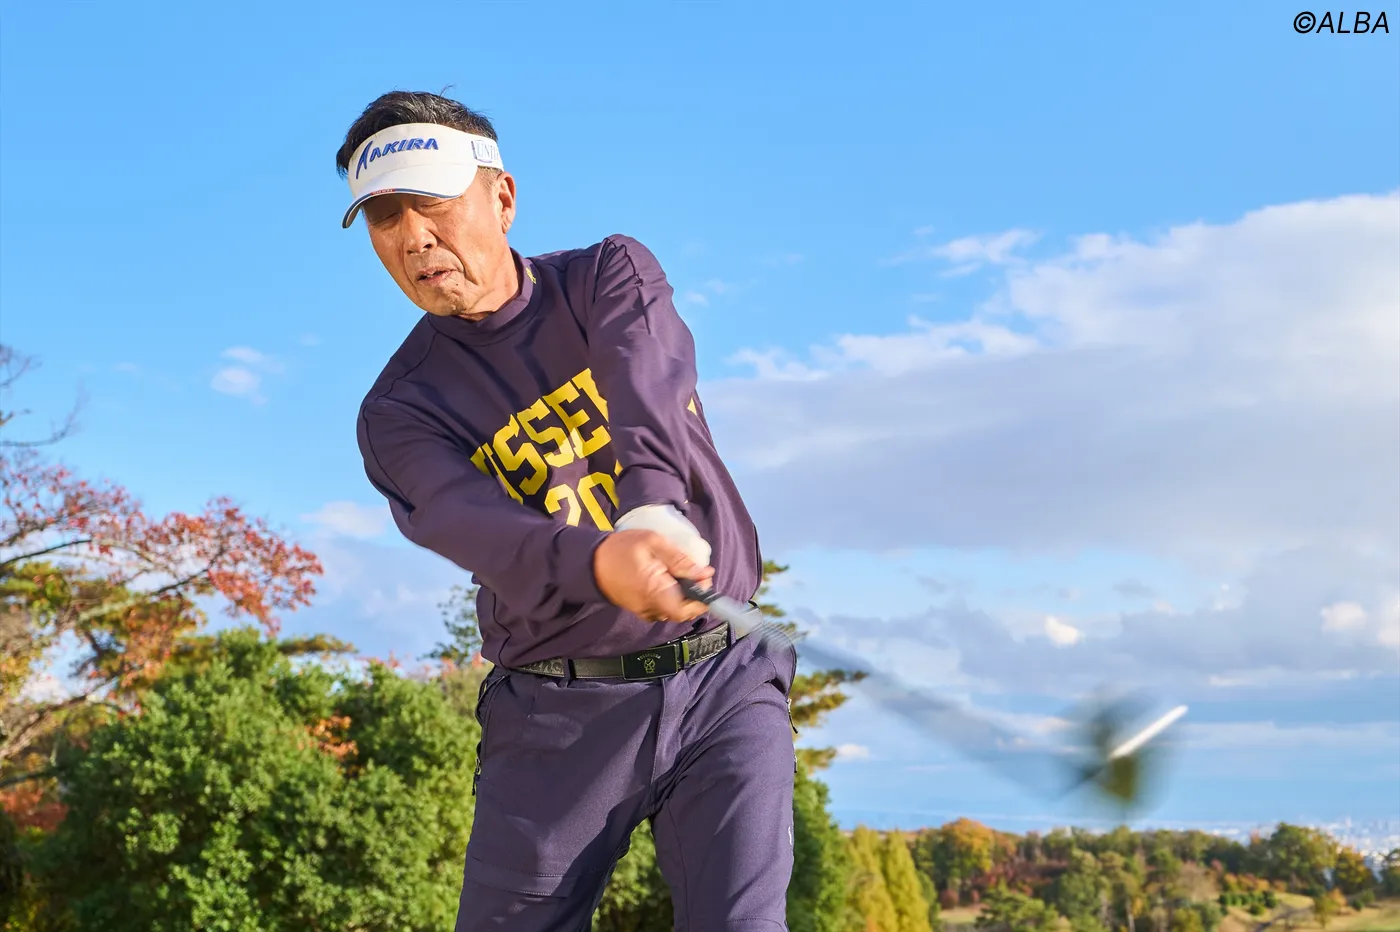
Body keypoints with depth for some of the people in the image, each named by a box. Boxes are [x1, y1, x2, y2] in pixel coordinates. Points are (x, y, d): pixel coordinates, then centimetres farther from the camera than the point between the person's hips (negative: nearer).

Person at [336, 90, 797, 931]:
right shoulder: (402, 411, -1)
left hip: (722, 680, 0)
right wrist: (604, 563, -45)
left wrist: (655, 509, -43)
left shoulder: (613, 277, 2)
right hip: (559, 713, 1)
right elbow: (479, 530, -23)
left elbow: (652, 402, -21)